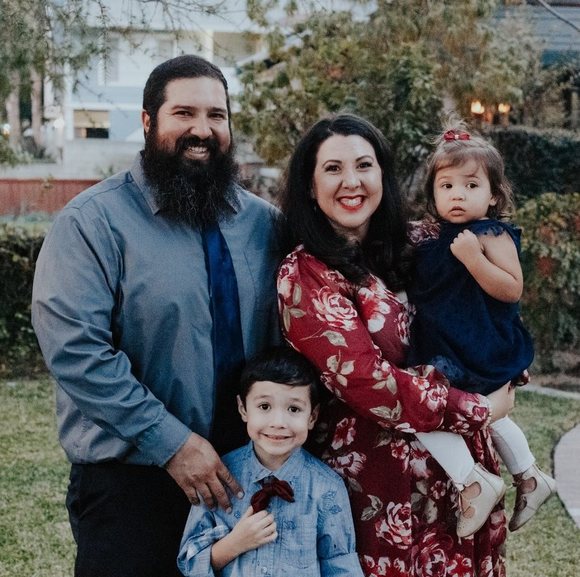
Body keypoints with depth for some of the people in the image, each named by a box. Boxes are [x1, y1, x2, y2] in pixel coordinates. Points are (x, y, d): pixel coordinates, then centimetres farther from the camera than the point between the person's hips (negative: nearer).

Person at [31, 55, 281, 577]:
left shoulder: (262, 221, 6)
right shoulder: (94, 220, -10)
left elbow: (280, 339, 11)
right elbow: (73, 346, -18)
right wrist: (171, 442, -19)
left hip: (241, 471, 5)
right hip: (129, 474, -4)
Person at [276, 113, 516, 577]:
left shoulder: (401, 253, 5)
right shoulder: (306, 276, -15)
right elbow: (365, 382, -21)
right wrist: (479, 409, -14)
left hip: (448, 465, 6)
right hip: (379, 478, -6)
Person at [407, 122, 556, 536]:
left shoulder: (492, 235, -14)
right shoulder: (437, 240, 9)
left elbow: (512, 289, -23)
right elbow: (422, 293, 19)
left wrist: (473, 257, -30)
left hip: (480, 356, -10)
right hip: (445, 350, 10)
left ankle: (475, 482, -12)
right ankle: (530, 477, 48)